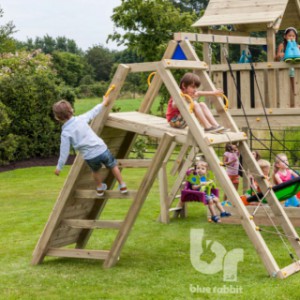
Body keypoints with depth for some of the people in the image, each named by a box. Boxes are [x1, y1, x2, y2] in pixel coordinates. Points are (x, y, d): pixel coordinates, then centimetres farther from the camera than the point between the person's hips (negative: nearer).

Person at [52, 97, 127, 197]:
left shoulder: (65, 133, -9)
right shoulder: (81, 118, -2)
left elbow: (64, 152, -7)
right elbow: (93, 112, 16)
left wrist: (59, 167, 5)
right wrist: (103, 103, 35)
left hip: (90, 157, 0)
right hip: (102, 150, 0)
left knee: (95, 171, 33)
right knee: (113, 165, 29)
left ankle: (100, 188, 53)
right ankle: (122, 186, 37)